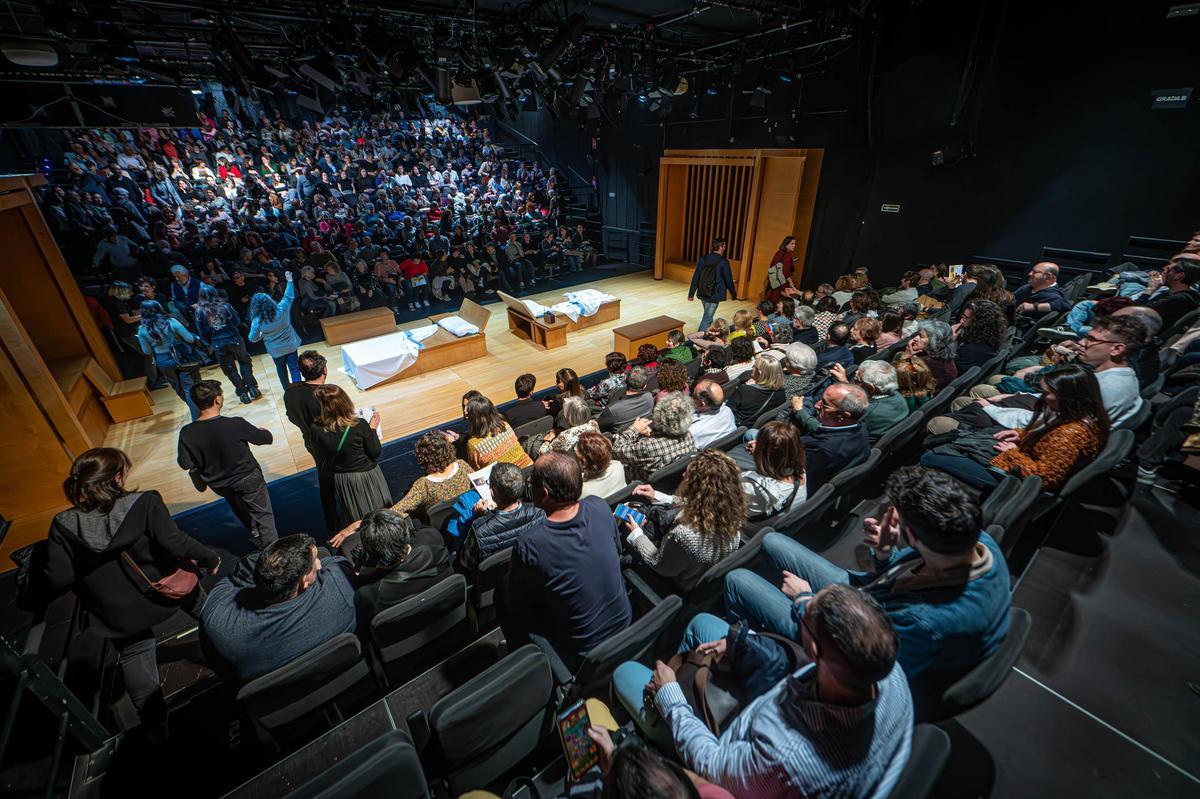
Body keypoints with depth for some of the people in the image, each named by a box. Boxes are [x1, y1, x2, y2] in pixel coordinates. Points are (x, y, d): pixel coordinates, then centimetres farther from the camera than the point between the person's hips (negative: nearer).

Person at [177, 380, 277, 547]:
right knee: (263, 515, 15)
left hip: (219, 485, 5)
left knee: (245, 516, 28)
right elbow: (267, 438, -15)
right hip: (248, 480, -5)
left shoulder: (187, 433, -19)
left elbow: (185, 464, -8)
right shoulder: (236, 424, -30)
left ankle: (260, 546, 49)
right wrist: (264, 431, 9)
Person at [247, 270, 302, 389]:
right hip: (290, 346, 0)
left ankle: (288, 390, 34)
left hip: (276, 350, 0)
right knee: (294, 369, 4)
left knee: (282, 370, 20)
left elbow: (253, 338, -6)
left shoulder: (257, 320, -15)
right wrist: (289, 281, 10)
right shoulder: (281, 309, -15)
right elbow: (289, 297, 1)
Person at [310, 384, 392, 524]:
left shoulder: (315, 429, -20)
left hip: (341, 480, 3)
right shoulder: (360, 425, -28)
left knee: (354, 520, 26)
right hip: (366, 475, -3)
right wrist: (372, 429, -7)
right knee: (380, 513, 23)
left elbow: (324, 456, -3)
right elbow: (375, 453, -17)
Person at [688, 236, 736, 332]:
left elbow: (695, 277, 0)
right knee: (707, 318, 1)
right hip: (714, 295, -6)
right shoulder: (723, 262, -14)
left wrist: (691, 293, 7)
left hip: (702, 293, 6)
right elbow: (728, 280, -6)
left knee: (708, 315, 24)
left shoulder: (703, 259, -2)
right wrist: (734, 294, 9)